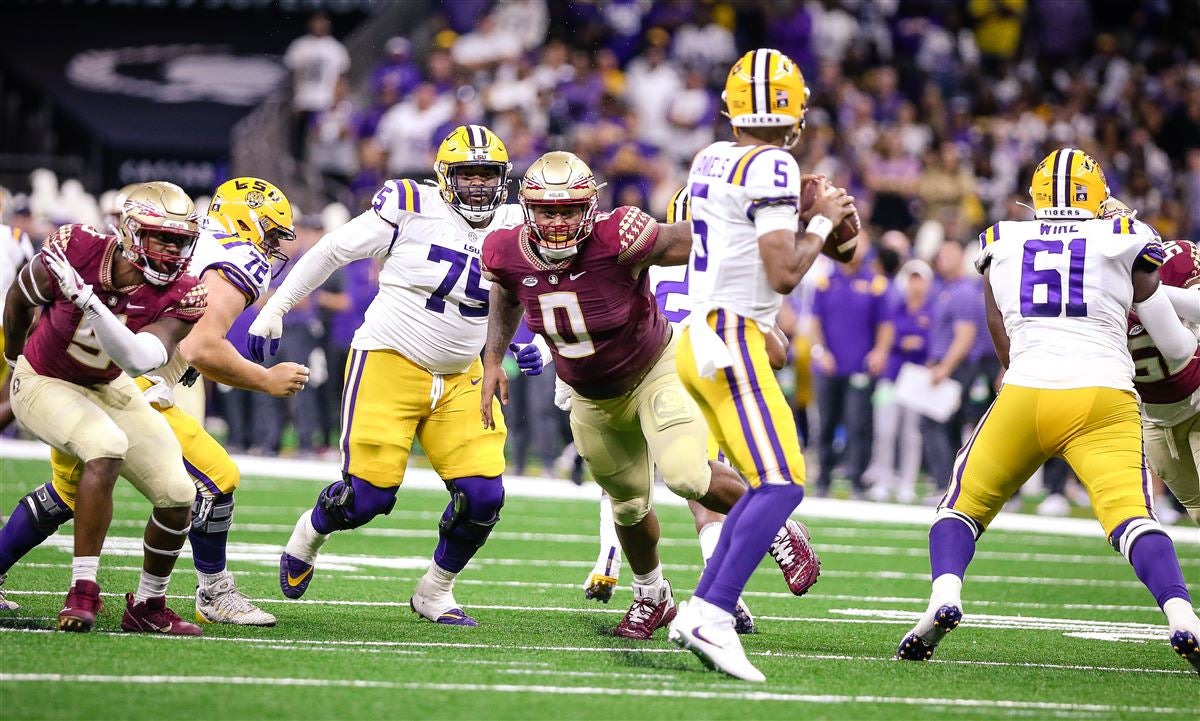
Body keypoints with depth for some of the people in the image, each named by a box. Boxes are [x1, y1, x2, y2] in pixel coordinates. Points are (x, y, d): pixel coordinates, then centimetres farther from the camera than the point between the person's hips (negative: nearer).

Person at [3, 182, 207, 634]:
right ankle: (82, 593, -27)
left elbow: (137, 359, -39)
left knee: (177, 494, -6)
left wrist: (86, 298, -49)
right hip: (44, 384, -4)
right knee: (107, 448, -33)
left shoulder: (180, 297, -22)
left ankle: (148, 606, 18)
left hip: (108, 388, 4)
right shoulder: (78, 251, -27)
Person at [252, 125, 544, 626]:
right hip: (390, 361, -4)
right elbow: (333, 250, -1)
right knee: (369, 495, -11)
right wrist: (275, 308, -1)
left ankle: (435, 591, 15)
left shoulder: (515, 232, 3)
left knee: (483, 494, -10)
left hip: (459, 379, 4)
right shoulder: (413, 209, -10)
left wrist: (537, 351, -9)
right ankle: (310, 533, 25)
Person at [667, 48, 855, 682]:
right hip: (733, 343, -9)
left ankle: (701, 609, 15)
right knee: (781, 484, -15)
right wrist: (821, 222, -2)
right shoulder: (770, 167, -13)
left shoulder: (711, 160, 13)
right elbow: (784, 274, -17)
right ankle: (710, 616, -28)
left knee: (768, 482, 17)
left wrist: (801, 214, 19)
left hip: (700, 339, 9)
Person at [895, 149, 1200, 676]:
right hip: (1105, 398, -1)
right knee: (1131, 518, -9)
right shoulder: (1125, 243, 11)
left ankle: (945, 595, -10)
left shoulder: (1001, 247, 17)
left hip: (1025, 395, 1)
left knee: (964, 506, 15)